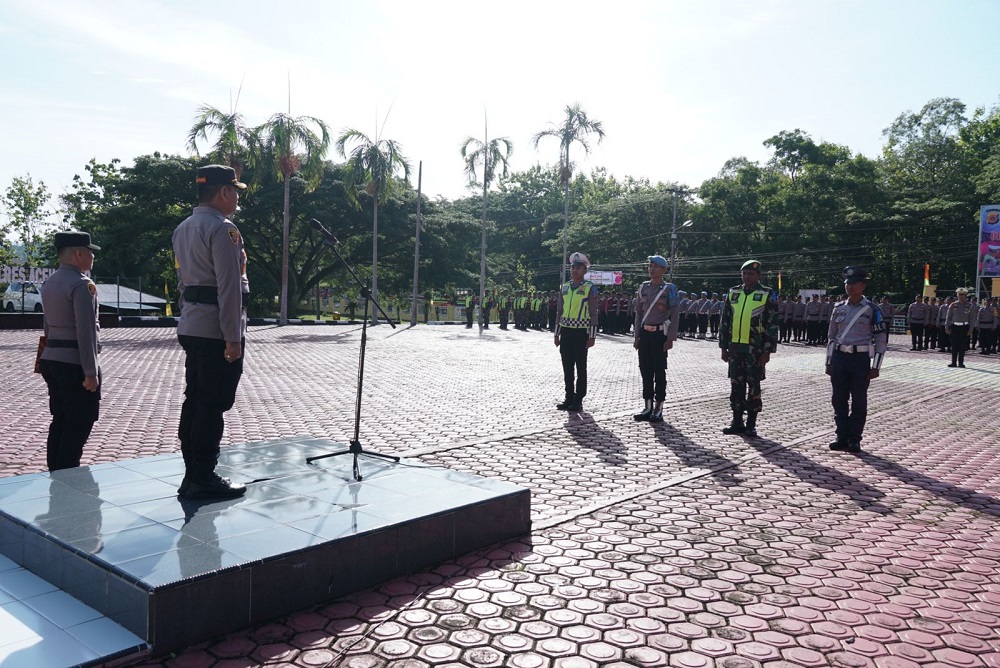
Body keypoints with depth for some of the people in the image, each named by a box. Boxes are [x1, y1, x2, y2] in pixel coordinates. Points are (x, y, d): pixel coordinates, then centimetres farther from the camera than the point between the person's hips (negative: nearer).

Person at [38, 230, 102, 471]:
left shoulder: (49, 283, 13)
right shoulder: (81, 284, -15)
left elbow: (47, 325, 18)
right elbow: (85, 331, -20)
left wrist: (52, 355, 23)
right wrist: (91, 372, -19)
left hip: (51, 360, 9)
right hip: (75, 363, -9)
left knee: (60, 422, 16)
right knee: (78, 426, -2)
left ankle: (55, 474, 23)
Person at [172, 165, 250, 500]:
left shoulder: (182, 229, 17)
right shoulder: (222, 229, -13)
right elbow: (228, 286, -19)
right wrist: (233, 337, -19)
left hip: (191, 328, 10)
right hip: (217, 329, -10)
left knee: (194, 402, 12)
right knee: (213, 406, -4)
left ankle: (192, 475, 19)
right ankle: (203, 480, 2)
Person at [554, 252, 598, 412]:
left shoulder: (590, 288, -4)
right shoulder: (564, 288, 11)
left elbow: (593, 313, -5)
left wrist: (592, 336, -10)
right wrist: (557, 334, 12)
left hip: (581, 332, -5)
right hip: (565, 331, 5)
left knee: (581, 367, 2)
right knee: (567, 367, 8)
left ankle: (578, 400, 8)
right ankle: (569, 398, 16)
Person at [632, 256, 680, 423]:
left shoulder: (669, 289, -4)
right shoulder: (643, 287, 10)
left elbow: (674, 315, -6)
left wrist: (670, 338, -12)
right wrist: (636, 336, 10)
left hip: (660, 334, -5)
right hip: (645, 333, 5)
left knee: (659, 372, 1)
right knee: (645, 371, 7)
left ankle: (659, 409, 8)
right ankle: (648, 407, 16)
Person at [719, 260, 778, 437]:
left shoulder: (767, 295, -1)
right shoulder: (733, 293, 11)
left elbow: (772, 325, -3)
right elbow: (725, 321, 13)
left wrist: (767, 351, -8)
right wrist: (723, 347, 9)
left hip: (755, 349, -4)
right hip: (735, 347, 4)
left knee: (753, 386, 3)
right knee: (736, 385, 8)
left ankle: (751, 424, 10)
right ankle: (737, 421, 17)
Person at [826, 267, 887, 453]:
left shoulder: (872, 310, -3)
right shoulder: (839, 309, 8)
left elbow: (882, 340, -3)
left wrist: (875, 367, -8)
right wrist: (829, 363, 11)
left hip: (861, 359, -4)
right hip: (840, 357, 4)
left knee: (859, 401, 3)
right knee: (839, 400, 5)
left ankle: (854, 440, 11)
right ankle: (842, 437, 15)